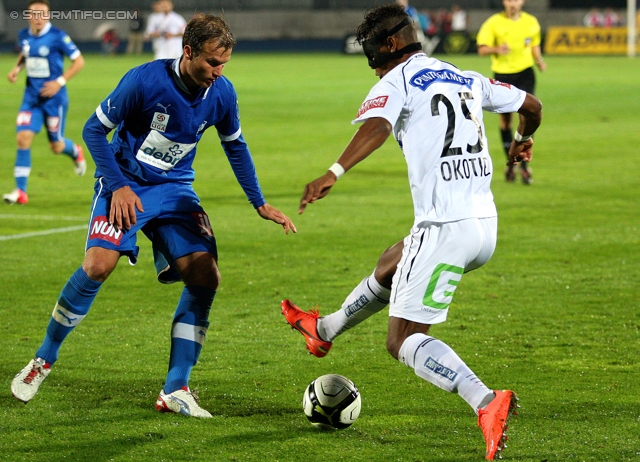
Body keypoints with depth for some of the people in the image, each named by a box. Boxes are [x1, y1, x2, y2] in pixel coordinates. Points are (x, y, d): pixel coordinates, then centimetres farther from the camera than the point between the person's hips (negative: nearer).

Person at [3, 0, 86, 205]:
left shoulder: (57, 36, -15)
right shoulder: (24, 36, 2)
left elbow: (79, 61, -10)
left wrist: (60, 82, -19)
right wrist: (16, 68, 4)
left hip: (54, 98, -4)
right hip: (32, 97, 4)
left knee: (56, 146, 7)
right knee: (23, 138, -11)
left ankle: (76, 152, 45)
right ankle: (20, 192, -8)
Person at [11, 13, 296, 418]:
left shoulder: (222, 93, -5)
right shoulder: (145, 81, -20)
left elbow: (235, 145, 13)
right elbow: (95, 129, -10)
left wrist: (260, 205, 11)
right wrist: (118, 186, -17)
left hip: (174, 188, 5)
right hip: (126, 183, -5)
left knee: (205, 276, -13)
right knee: (99, 264, -26)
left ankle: (175, 391, -4)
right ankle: (44, 360, -5)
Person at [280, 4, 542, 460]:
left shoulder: (397, 82, -4)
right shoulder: (467, 80, 16)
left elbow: (376, 126, -25)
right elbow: (532, 106, 23)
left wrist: (334, 173, -38)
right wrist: (524, 140, 46)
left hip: (445, 229, -8)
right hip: (485, 225, 8)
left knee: (404, 340, -4)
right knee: (390, 265, 33)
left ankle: (486, 402, -26)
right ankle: (327, 329, 55)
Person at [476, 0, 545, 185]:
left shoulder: (531, 22, 4)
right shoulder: (493, 23, -5)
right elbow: (482, 49, -8)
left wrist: (539, 61, 0)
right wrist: (496, 49, -28)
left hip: (525, 73, 1)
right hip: (502, 74, -1)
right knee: (505, 119, 7)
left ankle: (524, 165, -9)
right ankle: (511, 163, 25)